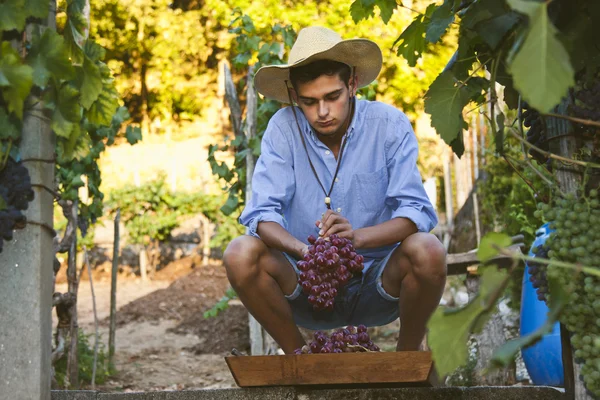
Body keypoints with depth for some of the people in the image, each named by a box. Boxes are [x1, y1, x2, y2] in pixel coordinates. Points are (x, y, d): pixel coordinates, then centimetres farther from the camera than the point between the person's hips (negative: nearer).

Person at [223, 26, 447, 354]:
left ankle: (408, 353, -1)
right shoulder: (284, 128, -7)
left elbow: (416, 211, -16)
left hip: (379, 283, -1)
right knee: (240, 254, -24)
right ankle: (296, 354, 0)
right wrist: (306, 250, -36)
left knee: (428, 251, -30)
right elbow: (262, 213, -14)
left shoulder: (389, 124, -9)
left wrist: (358, 237, -36)